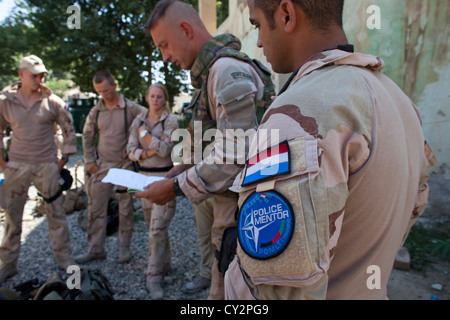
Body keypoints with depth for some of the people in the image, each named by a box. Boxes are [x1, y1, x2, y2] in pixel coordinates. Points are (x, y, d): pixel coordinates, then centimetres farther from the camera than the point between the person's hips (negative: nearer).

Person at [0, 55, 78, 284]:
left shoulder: (52, 101, -3)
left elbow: (69, 130, 5)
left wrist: (64, 158, 2)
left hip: (47, 166, -1)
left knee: (55, 213, 5)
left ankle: (64, 260, 18)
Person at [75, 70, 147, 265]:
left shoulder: (131, 108, -5)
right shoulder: (96, 111, 7)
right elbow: (87, 136, 15)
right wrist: (89, 161, 7)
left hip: (125, 165, -3)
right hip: (102, 165, 3)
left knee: (126, 208, 5)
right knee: (95, 208, 5)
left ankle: (124, 248, 19)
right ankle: (95, 249, 19)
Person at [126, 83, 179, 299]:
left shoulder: (171, 119, -4)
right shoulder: (139, 120, 10)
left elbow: (165, 149, -16)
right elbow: (131, 151, 4)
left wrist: (144, 133, -9)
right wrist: (148, 152, -15)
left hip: (165, 176, -5)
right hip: (144, 176, 6)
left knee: (158, 228, -8)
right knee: (154, 225, 15)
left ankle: (154, 278, 3)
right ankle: (164, 264, 34)